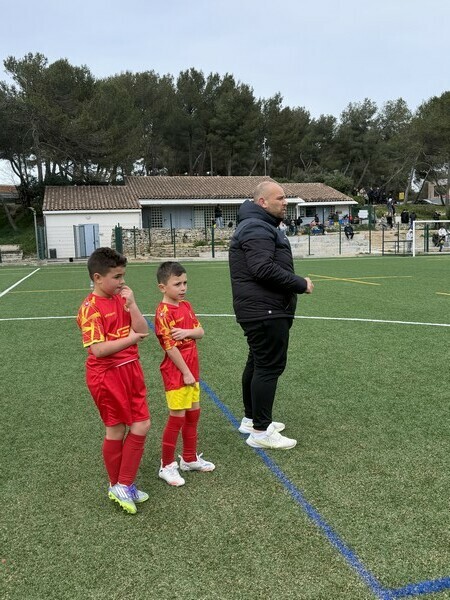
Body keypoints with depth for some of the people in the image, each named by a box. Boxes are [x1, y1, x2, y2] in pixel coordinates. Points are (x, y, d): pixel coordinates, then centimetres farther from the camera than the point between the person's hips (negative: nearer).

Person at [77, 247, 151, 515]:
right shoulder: (91, 308, -16)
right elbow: (98, 349, -25)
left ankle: (123, 485, 22)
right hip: (107, 375, -7)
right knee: (116, 431, 7)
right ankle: (118, 486, 27)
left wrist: (131, 303, -13)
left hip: (130, 370, 7)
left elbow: (143, 331, -2)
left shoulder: (121, 299, 5)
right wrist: (130, 338, -16)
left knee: (142, 426, 8)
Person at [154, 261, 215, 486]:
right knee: (177, 417, -1)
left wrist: (186, 332, -18)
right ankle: (167, 466, 14)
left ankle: (190, 458, 31)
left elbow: (200, 331, 4)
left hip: (191, 370, 8)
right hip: (176, 372, -8)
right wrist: (186, 372, -16)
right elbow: (170, 347, -19)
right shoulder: (164, 312, -17)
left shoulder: (186, 306, 8)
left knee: (193, 413, 16)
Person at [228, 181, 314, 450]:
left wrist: (296, 283, 13)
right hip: (266, 312, -11)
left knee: (257, 363, 17)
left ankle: (251, 418, 30)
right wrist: (301, 284, -17)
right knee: (270, 367, -7)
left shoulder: (261, 227, 20)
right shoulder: (257, 229, -16)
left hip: (258, 311, 11)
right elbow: (264, 269, -27)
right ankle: (260, 431, 0)